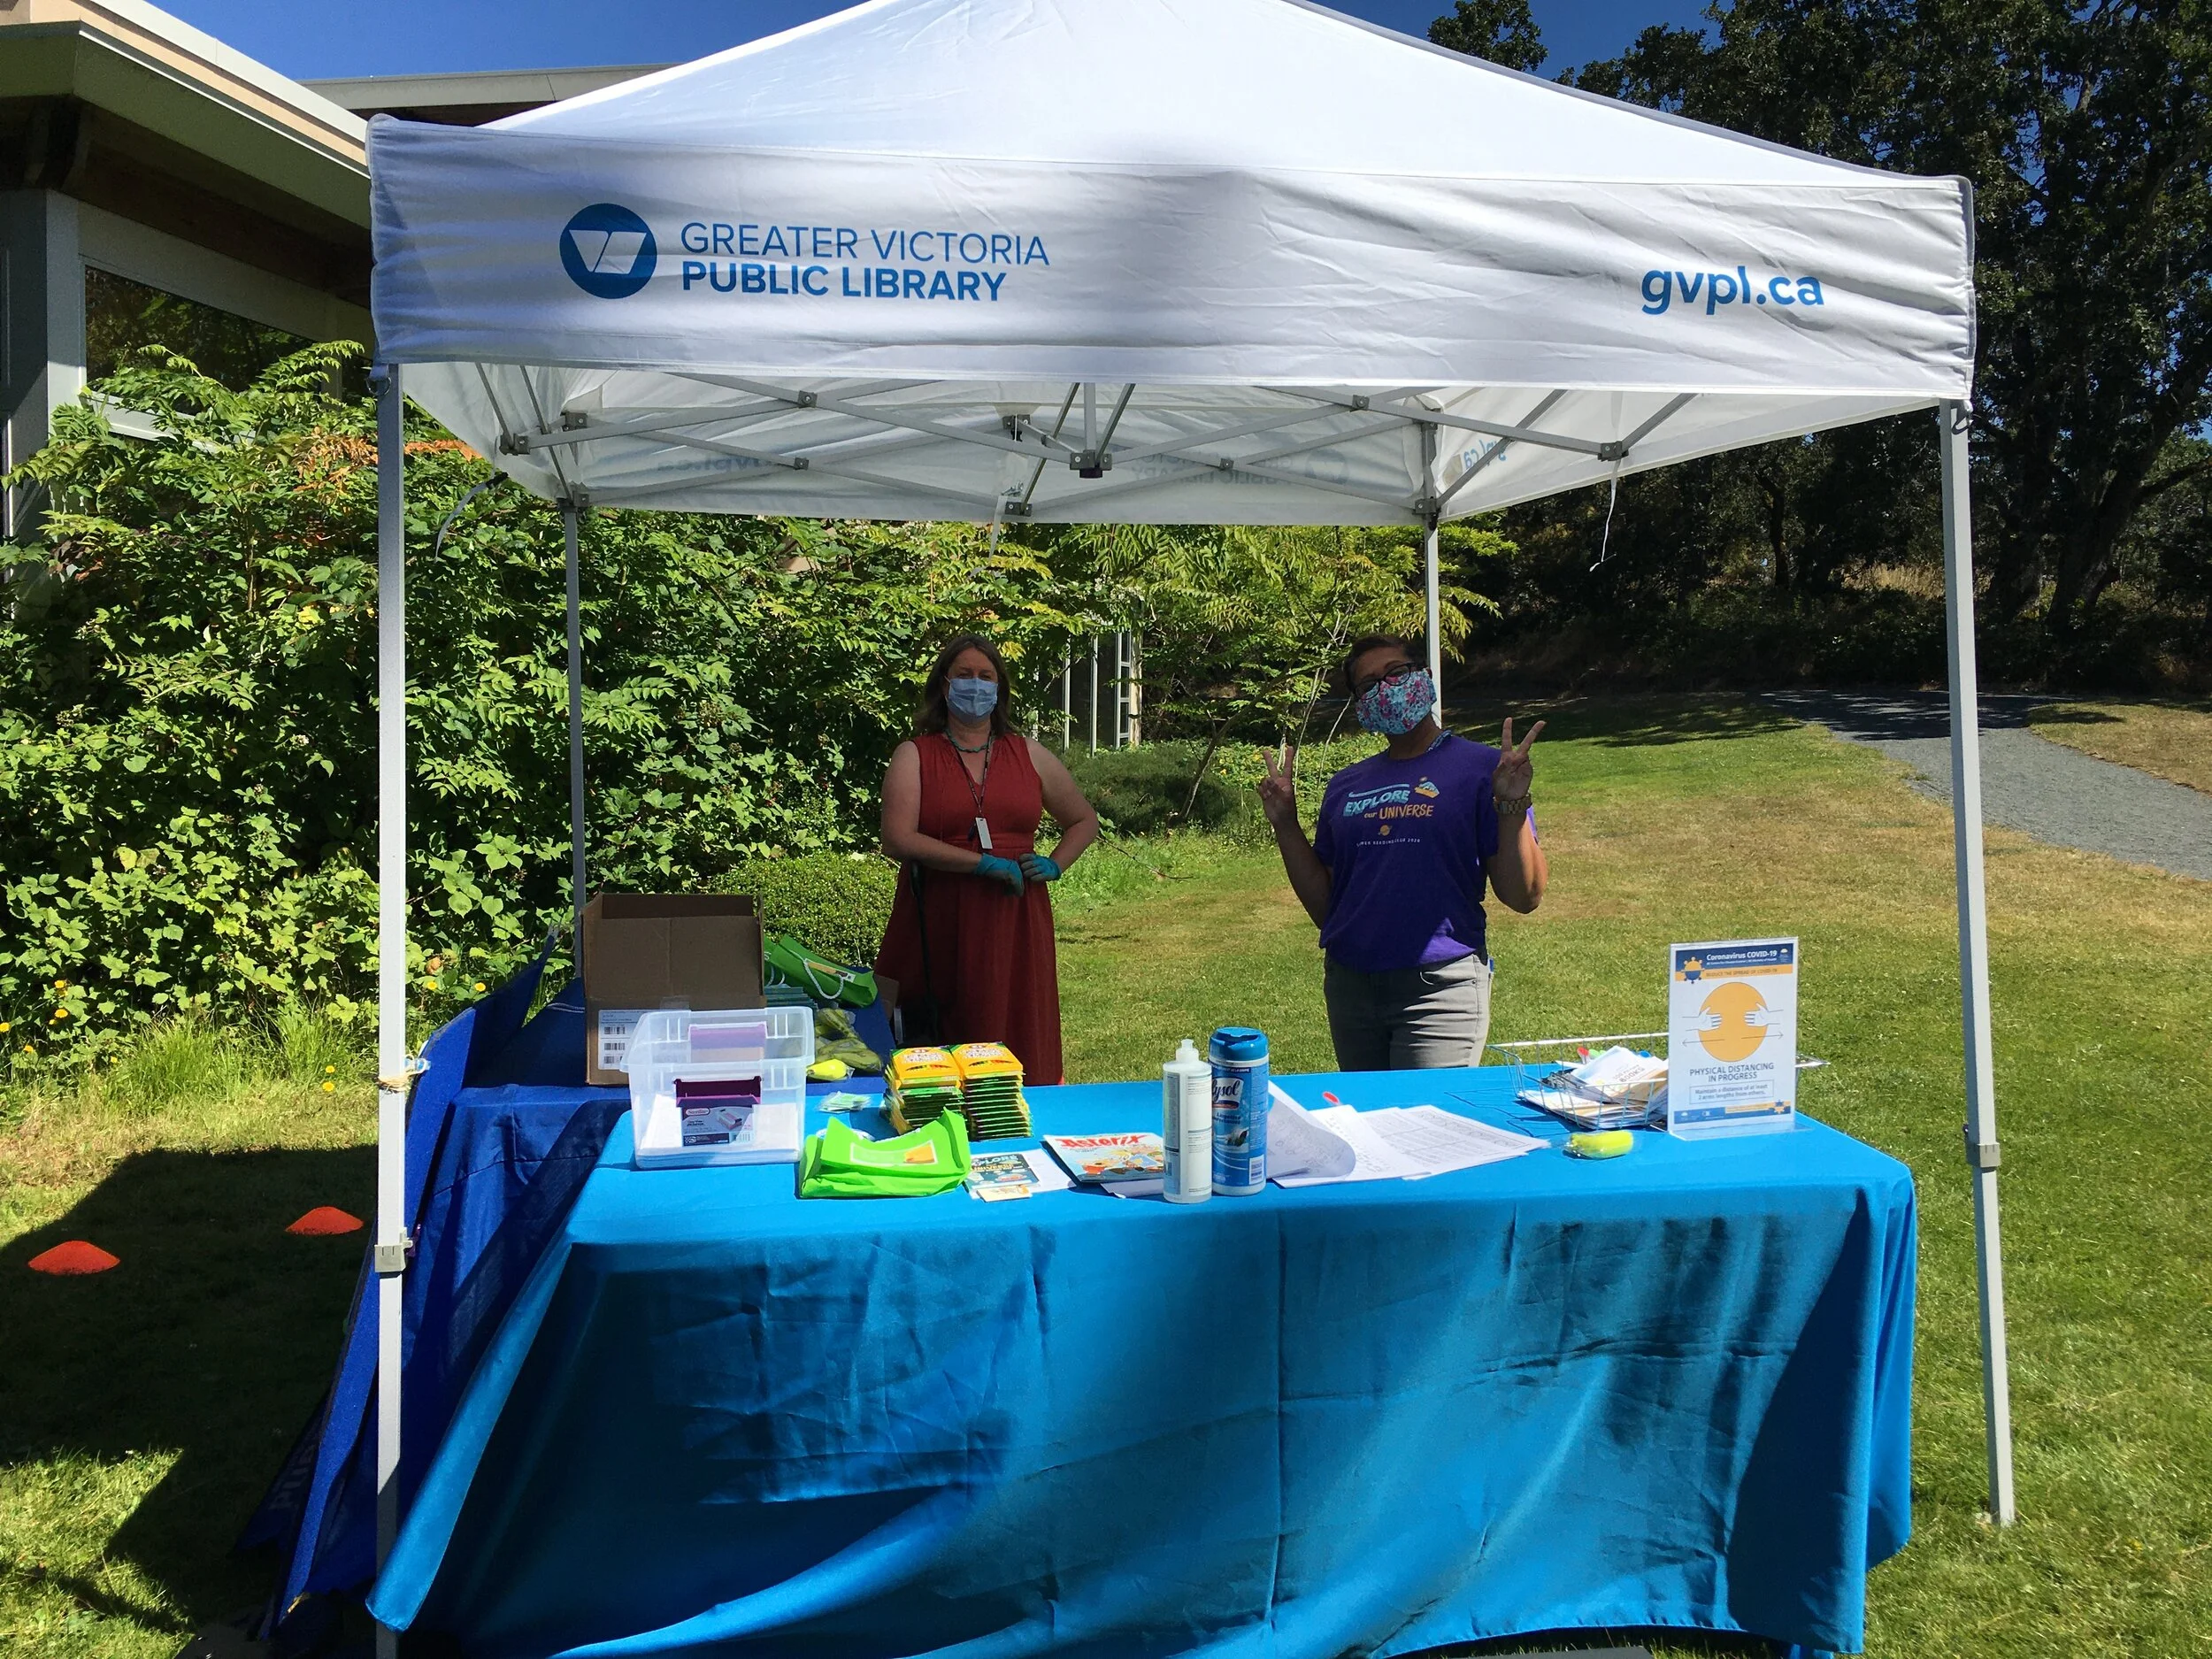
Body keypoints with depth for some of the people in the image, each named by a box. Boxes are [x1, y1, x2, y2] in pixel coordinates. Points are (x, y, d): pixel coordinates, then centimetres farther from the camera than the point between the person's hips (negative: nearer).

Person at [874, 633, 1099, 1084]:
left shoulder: (1029, 755, 14)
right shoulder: (915, 755, 4)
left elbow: (1084, 821, 25)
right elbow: (897, 840, -10)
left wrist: (1055, 865, 6)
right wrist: (985, 864, -14)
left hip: (1015, 925, 3)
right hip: (939, 925, -2)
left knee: (1021, 1047, 1)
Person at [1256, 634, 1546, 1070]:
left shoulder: (1479, 768, -2)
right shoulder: (1346, 785, 13)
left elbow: (1524, 897, -6)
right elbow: (1322, 905, 14)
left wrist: (1511, 804, -18)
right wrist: (1284, 823, 7)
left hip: (1440, 987, -5)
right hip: (1350, 987, 5)